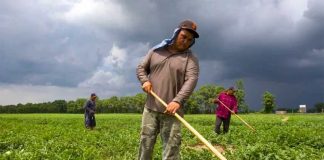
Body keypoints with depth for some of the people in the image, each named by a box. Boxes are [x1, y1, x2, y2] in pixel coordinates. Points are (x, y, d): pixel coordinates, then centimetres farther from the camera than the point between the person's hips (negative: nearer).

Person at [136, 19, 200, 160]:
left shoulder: (190, 58, 0)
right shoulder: (156, 51, 12)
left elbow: (191, 80, -14)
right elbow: (141, 68, 19)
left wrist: (177, 101, -29)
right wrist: (145, 80, -5)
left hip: (171, 110, -3)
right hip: (150, 108, 3)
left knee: (171, 149, -2)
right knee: (145, 143, 10)